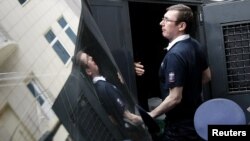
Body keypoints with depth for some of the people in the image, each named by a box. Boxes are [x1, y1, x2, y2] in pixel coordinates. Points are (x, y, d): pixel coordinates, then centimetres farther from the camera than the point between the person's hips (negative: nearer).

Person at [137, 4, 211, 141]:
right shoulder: (195, 45, 0)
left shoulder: (175, 55, -27)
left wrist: (150, 115, -17)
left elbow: (175, 98, -27)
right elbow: (207, 76, 13)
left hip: (180, 125, -9)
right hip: (196, 116, 9)